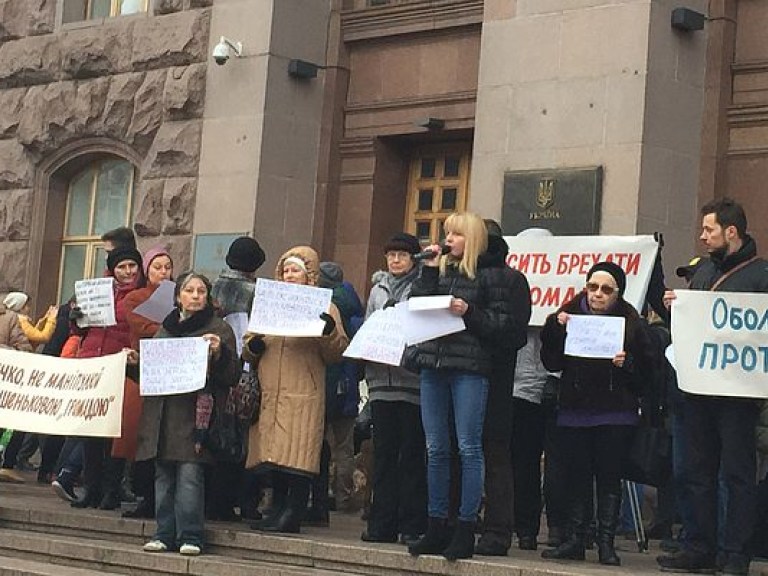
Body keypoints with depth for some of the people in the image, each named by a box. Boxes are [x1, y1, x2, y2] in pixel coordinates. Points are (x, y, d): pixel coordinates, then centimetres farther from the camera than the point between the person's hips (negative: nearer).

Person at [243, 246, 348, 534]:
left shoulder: (324, 308, 8)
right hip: (269, 393, 5)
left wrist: (329, 330, -18)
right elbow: (247, 350, 20)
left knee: (298, 455, -10)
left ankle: (293, 514, -9)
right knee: (274, 454, 4)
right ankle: (279, 510, 11)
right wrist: (252, 346, -2)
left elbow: (336, 353, -1)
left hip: (304, 395, -5)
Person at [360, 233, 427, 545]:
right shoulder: (378, 290, 18)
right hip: (382, 381, 5)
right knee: (384, 452, 7)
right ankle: (382, 523, 12)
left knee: (412, 454, -1)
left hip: (413, 382, -5)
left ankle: (412, 525, 3)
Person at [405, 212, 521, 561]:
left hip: (469, 368, -6)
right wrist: (429, 270, 0)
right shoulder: (438, 270, 16)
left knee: (468, 448, -3)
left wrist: (469, 313, -15)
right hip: (433, 365, 6)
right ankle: (436, 528, 14)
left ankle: (466, 530, 0)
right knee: (436, 449, 8)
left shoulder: (488, 275, 0)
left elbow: (505, 323, -5)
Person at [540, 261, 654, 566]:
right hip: (574, 408, 2)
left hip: (615, 412, -2)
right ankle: (575, 540, 12)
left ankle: (606, 542, 5)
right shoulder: (570, 314, 5)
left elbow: (646, 368, -1)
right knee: (577, 475, 5)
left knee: (609, 477, 0)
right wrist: (555, 329, -10)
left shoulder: (630, 322, 1)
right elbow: (551, 363, 2)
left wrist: (627, 363, -19)